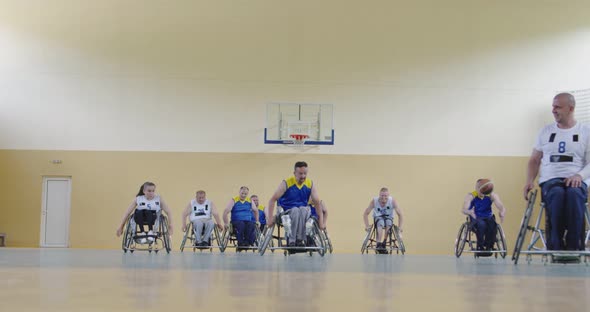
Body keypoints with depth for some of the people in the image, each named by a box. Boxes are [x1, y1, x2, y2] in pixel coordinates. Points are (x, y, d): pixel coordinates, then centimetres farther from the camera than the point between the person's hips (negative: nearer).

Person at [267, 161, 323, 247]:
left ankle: (300, 239, -34)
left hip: (303, 212, 2)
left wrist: (321, 221, -2)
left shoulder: (310, 185, 1)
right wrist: (270, 218, -14)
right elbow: (272, 200, -7)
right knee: (295, 210, -36)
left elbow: (317, 203, 4)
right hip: (287, 211, -2)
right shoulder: (286, 183, -8)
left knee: (303, 209, -33)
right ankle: (291, 240, -36)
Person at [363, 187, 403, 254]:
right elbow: (365, 214, -11)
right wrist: (367, 226, -19)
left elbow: (400, 214, -12)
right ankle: (379, 244, -40)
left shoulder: (392, 201, -21)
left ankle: (384, 244, -22)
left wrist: (400, 227, -18)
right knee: (381, 223, -37)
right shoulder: (374, 201, -20)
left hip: (388, 218, 1)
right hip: (378, 218, -1)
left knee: (388, 223, -36)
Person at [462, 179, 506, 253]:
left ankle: (489, 246, -11)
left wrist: (502, 213, -42)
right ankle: (480, 246, -17)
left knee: (493, 224, -32)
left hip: (488, 218, 2)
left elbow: (501, 207, -16)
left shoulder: (492, 195, -6)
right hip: (476, 219, -2)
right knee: (481, 224, -36)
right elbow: (463, 210, -24)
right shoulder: (471, 196, -11)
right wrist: (469, 212, -49)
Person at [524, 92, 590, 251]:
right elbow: (534, 160, 20)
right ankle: (555, 247, -33)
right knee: (557, 194, -37)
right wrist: (529, 181, 3)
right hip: (550, 180, 1)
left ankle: (574, 248, -34)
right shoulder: (546, 131, 18)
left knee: (574, 194, -39)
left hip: (576, 181, -1)